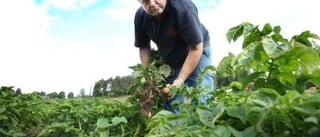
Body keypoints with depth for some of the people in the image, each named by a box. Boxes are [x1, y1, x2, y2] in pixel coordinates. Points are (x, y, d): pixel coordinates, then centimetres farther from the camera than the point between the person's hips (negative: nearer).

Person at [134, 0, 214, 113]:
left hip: (197, 52, -4)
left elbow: (196, 48, -27)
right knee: (171, 105, 0)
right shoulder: (140, 16, -15)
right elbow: (143, 48, 0)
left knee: (201, 101, -10)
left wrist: (180, 80, -28)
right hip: (169, 62, 4)